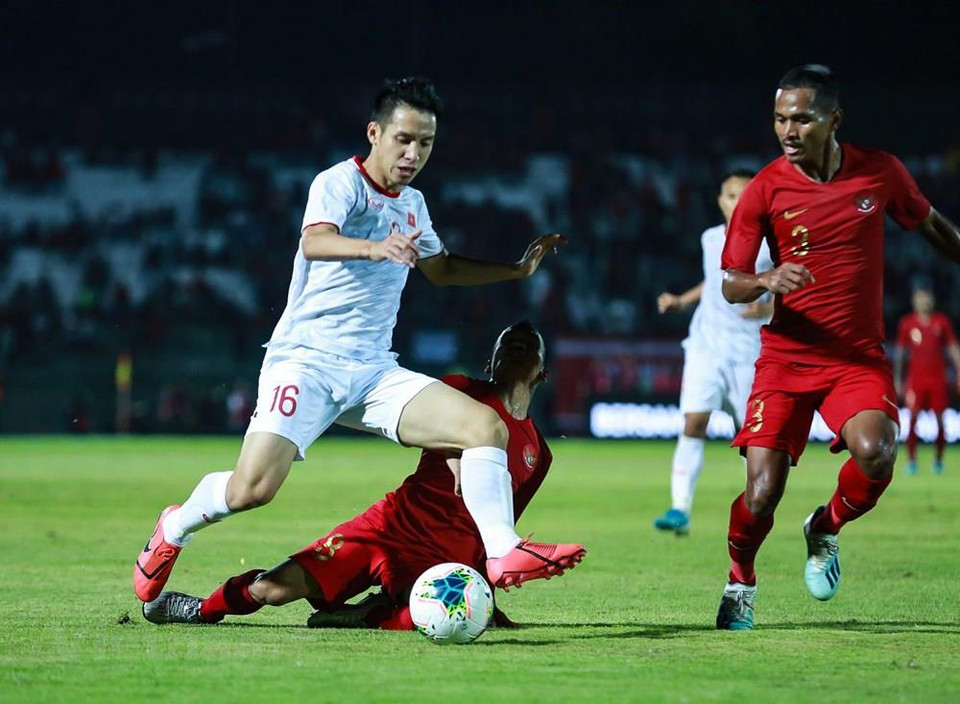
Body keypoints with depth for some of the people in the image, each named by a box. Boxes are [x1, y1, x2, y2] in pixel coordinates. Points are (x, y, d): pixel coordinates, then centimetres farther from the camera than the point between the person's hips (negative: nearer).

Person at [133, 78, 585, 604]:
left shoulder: (411, 204, 16)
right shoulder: (339, 183, -8)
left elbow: (441, 269, 37)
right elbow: (315, 241, -31)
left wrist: (517, 269, 28)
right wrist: (374, 247, -50)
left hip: (374, 373, 6)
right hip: (306, 359, -6)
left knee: (487, 426, -15)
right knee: (252, 488, -21)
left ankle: (503, 553, -19)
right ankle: (174, 529, 9)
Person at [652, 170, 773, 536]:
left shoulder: (770, 245, -7)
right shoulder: (710, 239, 6)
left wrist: (768, 309, -22)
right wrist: (682, 300, 14)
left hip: (747, 350, -2)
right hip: (705, 344, 2)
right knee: (694, 422, -14)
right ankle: (680, 509, -16)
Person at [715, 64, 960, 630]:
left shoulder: (880, 172, -2)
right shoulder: (766, 189, -6)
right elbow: (730, 285, -4)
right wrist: (767, 281, -25)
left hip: (859, 357, 1)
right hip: (786, 356, -1)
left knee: (875, 453, -27)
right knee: (763, 491, -13)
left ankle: (826, 529, 7)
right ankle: (740, 583, 19)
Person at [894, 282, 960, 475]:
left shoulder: (942, 322, 3)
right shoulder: (907, 323, 3)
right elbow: (900, 352, 9)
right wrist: (897, 379, 8)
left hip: (938, 377, 1)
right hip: (915, 377, -1)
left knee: (939, 419, 1)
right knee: (912, 417, -8)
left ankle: (938, 459, 14)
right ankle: (911, 460, -3)